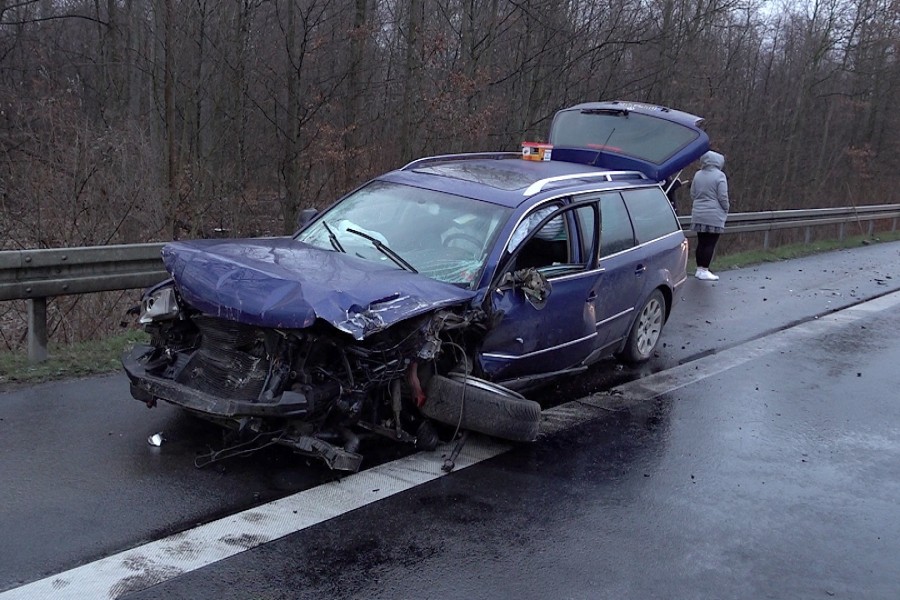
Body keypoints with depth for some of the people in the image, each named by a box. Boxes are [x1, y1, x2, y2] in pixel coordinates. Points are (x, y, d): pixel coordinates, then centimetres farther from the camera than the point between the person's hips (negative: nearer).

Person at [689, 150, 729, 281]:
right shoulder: (719, 176, -10)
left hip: (698, 215, 6)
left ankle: (699, 269, 17)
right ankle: (704, 271, -1)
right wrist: (726, 210, 6)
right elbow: (723, 197, -10)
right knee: (710, 244, -2)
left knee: (701, 242, 12)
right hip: (714, 216, -6)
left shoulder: (698, 175, 7)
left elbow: (692, 195, 12)